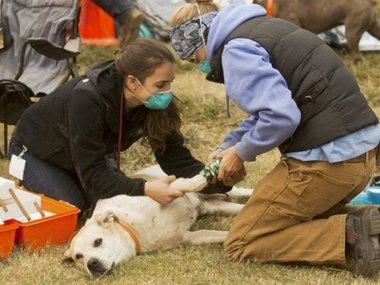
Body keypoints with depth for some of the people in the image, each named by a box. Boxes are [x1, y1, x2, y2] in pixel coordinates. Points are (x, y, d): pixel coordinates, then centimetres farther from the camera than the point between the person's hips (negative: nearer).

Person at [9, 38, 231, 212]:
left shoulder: (154, 104, -24)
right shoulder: (87, 99, -41)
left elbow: (178, 160, -20)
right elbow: (93, 175, -41)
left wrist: (219, 180, -37)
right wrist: (145, 189, -53)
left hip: (88, 157, 6)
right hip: (35, 150, -6)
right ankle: (27, 186, 8)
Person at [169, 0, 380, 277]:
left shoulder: (236, 49, -10)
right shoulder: (259, 28, 19)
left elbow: (280, 116, -22)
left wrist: (242, 153, -5)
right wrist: (229, 146, 19)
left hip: (327, 158, -9)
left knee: (240, 244, 4)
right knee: (284, 215, 29)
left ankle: (352, 236, -11)